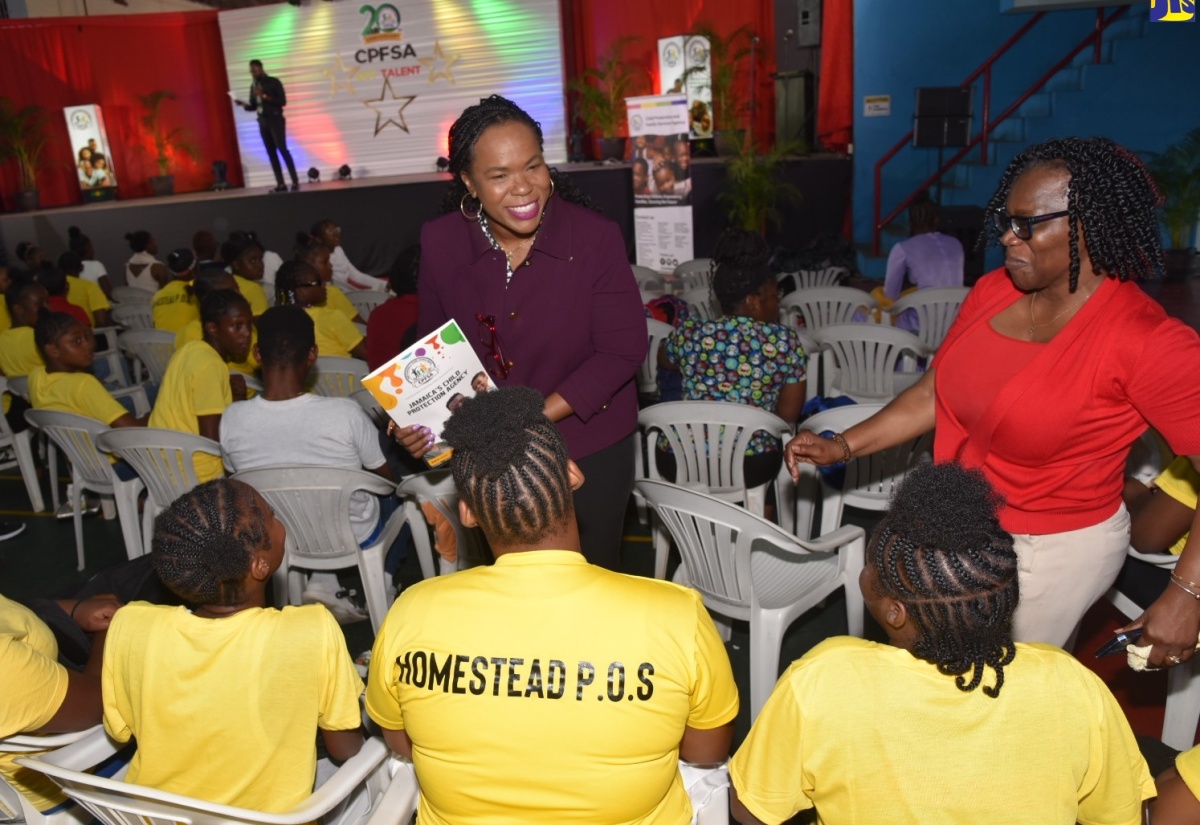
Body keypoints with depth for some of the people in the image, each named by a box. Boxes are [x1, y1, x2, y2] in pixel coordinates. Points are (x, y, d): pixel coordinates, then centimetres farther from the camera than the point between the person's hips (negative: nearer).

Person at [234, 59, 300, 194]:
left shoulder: (274, 82, -4)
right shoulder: (253, 86, 12)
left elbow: (283, 101, -10)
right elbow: (253, 107, 15)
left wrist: (264, 96, -16)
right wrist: (243, 104, -5)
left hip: (276, 120, -6)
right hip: (262, 122, 6)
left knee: (283, 150, -13)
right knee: (271, 153, 1)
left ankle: (295, 182, -12)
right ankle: (280, 184, 0)